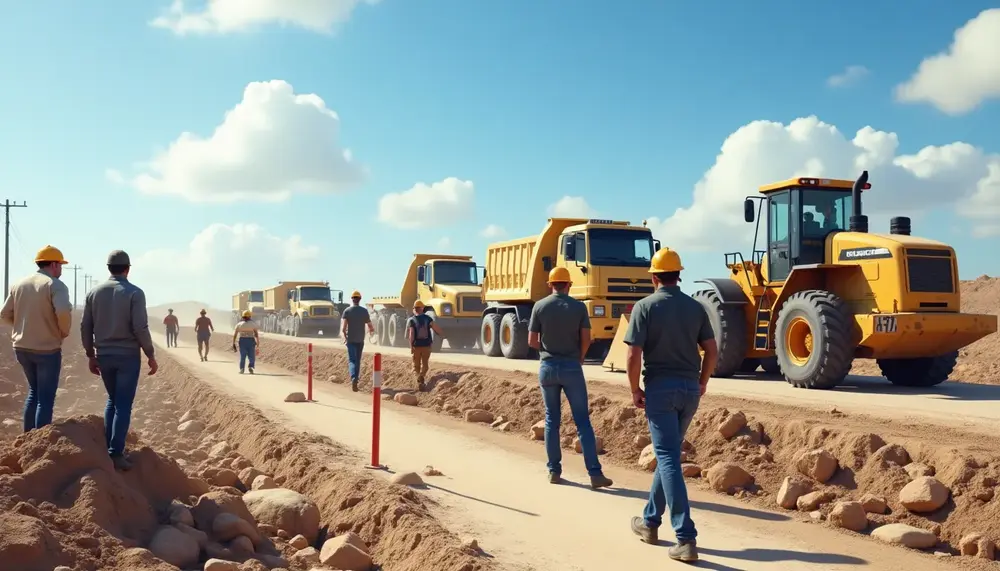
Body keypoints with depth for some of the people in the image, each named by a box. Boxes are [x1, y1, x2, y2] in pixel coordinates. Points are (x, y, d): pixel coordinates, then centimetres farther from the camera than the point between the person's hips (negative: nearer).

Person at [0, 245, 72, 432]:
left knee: (34, 391, 22)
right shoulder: (55, 285, -13)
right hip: (47, 349, -6)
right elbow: (63, 312, -29)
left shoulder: (19, 284, 6)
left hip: (21, 348, 6)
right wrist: (64, 331, -11)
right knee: (45, 397, 2)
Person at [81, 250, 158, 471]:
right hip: (128, 355, -4)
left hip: (104, 355, 5)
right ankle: (116, 453, 0)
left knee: (112, 400, 20)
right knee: (123, 404, 1)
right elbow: (140, 328, -16)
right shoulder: (135, 293, -10)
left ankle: (107, 448, 20)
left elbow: (85, 327, 5)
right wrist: (151, 355, -7)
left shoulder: (94, 292, 4)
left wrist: (91, 355, 14)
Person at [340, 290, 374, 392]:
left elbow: (343, 326, -14)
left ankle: (353, 378, -27)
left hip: (350, 340, -2)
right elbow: (370, 325, 3)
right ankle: (355, 381, 18)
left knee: (352, 360, -3)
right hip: (360, 340, 2)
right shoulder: (364, 311, 0)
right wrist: (371, 330, 25)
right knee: (357, 360, 14)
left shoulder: (347, 311, -4)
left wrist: (344, 337, -5)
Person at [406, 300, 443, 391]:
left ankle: (419, 381, 7)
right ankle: (421, 378, -10)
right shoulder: (427, 318, -3)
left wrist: (411, 347, -10)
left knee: (416, 365, 13)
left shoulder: (411, 320, -8)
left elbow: (411, 334, -13)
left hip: (416, 345, -1)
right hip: (427, 345, 1)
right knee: (425, 364, 12)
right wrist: (443, 335, 9)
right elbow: (436, 328, -7)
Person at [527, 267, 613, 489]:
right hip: (572, 367, -1)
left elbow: (532, 341, -2)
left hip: (548, 366, 1)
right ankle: (595, 473, -3)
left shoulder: (539, 306, -2)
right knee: (582, 421, 1)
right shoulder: (579, 306, -3)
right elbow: (586, 340, -4)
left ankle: (554, 470, 15)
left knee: (552, 419, 12)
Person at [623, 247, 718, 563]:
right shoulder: (695, 307, 5)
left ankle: (686, 538, -8)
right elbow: (712, 350, 6)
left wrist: (635, 390, -1)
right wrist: (702, 381, 20)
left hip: (660, 387, -5)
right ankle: (650, 521, 32)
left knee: (669, 459, -3)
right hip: (690, 388, 5)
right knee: (668, 454, 19)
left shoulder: (645, 306, -8)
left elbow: (633, 355, -13)